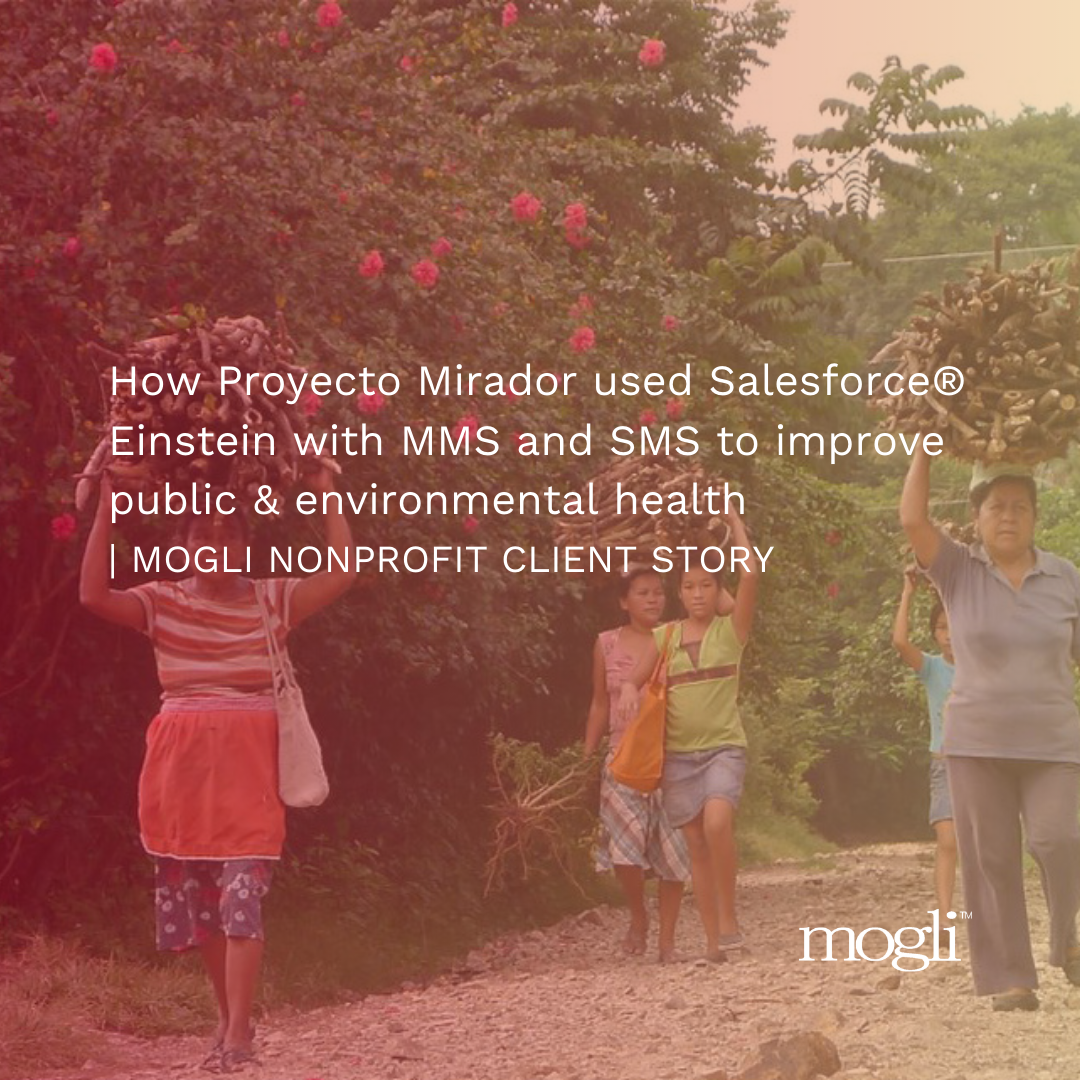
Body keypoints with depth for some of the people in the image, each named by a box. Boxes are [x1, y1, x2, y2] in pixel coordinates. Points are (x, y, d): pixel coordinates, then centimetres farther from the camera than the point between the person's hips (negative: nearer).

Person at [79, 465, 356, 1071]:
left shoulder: (273, 600, 6)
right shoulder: (163, 602, 6)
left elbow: (342, 574, -6)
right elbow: (95, 594, -10)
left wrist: (327, 495, -6)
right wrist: (106, 509, -14)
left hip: (249, 762, -2)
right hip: (182, 764, 2)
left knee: (242, 892, -12)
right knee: (195, 897, 9)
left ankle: (237, 1033, -12)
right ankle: (231, 1016, 25)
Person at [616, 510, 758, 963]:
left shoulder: (731, 629, 0)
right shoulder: (665, 637, 9)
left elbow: (751, 574, -12)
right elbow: (635, 679, 10)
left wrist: (734, 521, -3)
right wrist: (629, 689, -14)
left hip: (724, 747, -3)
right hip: (679, 752, 3)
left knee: (716, 822, -28)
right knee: (696, 844, 2)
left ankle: (729, 916, -13)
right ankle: (713, 939, 8)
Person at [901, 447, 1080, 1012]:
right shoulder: (959, 571, 0)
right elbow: (912, 520, -13)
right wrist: (924, 446, -9)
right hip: (976, 743, 0)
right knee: (991, 860, 1)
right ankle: (1009, 979, 9)